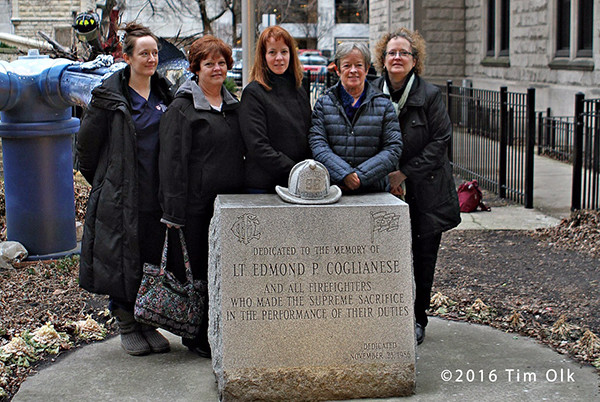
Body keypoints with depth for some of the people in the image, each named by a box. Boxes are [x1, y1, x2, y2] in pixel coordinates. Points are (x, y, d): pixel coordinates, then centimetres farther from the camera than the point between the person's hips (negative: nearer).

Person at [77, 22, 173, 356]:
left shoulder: (165, 94, 10)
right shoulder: (109, 97, -6)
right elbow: (86, 144, 0)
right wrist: (104, 183, 6)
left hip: (157, 196, 4)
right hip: (121, 197, -4)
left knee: (153, 263, 8)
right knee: (122, 262, 1)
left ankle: (147, 323, 22)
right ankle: (127, 326, 16)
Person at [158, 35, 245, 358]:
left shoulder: (233, 106, 15)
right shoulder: (182, 108, -5)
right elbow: (172, 161, -10)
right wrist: (173, 210, -15)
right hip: (197, 203, -6)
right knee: (197, 269, 0)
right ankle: (197, 336, 14)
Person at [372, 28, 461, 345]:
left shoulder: (430, 95, -5)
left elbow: (440, 140, -7)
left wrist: (404, 173, -12)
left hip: (425, 190, -1)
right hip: (386, 191, 1)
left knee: (423, 256, 5)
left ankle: (417, 319, 20)